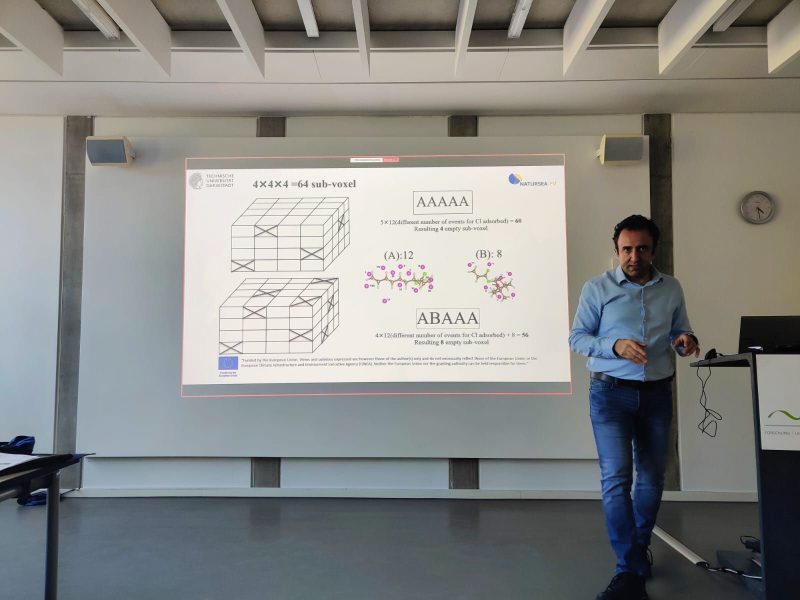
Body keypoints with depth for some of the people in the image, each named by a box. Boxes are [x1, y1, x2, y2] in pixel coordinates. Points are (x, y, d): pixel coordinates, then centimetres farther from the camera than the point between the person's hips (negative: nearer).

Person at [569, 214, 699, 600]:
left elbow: (679, 331, 14)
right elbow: (577, 337, -4)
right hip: (611, 393, -4)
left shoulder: (671, 289, 6)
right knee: (616, 478, -10)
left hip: (656, 393, 4)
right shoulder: (597, 288, -4)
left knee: (652, 476, 14)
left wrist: (684, 340, -10)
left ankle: (639, 548, 35)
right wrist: (614, 346, -21)